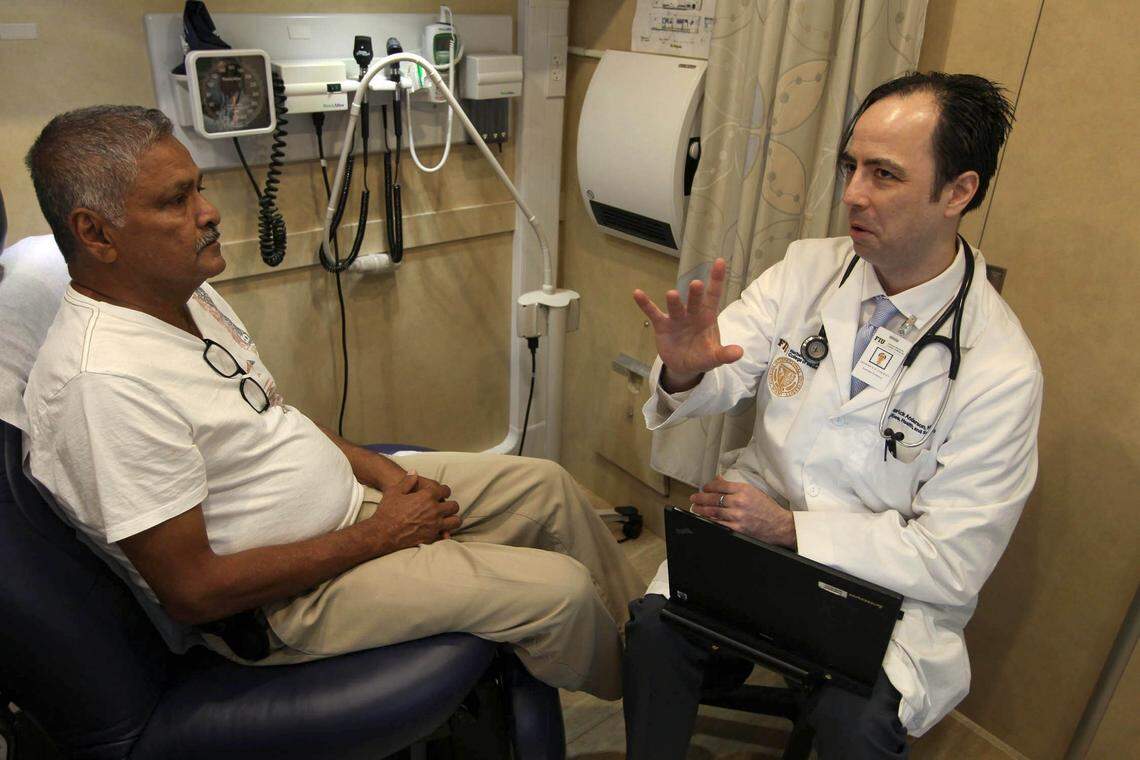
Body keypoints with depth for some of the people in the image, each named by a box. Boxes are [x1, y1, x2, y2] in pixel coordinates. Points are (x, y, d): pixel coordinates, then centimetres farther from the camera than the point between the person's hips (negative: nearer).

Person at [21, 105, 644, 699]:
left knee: (546, 485, 7)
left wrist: (384, 473, -1)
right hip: (284, 597, -9)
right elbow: (192, 590, -26)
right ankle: (633, 691, 22)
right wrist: (376, 535, -19)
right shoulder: (103, 379, -29)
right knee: (560, 591, -12)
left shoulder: (185, 292, 1)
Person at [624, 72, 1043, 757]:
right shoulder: (808, 269, -3)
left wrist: (790, 528, -19)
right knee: (655, 626, -22)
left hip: (886, 579, -2)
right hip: (757, 513, 3)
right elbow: (725, 374, -8)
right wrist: (685, 369, -33)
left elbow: (952, 559, -12)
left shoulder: (1002, 366, -14)